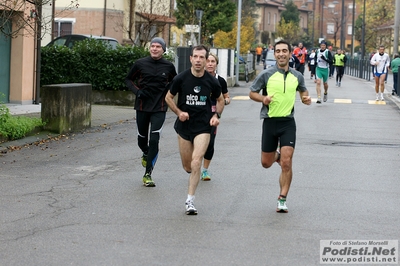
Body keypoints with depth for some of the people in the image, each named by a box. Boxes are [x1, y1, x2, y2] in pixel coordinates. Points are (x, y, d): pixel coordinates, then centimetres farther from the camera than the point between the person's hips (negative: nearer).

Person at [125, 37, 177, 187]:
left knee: (154, 141, -12)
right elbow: (129, 79, 10)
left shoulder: (168, 66, 0)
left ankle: (148, 174, -7)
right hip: (142, 107, 1)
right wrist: (136, 91, -7)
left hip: (159, 108, -1)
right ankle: (146, 154, 49)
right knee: (142, 139, 13)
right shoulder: (140, 64, -2)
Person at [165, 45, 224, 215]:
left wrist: (217, 115, -3)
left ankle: (190, 201, -8)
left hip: (203, 126, -1)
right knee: (187, 166, 8)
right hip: (184, 125, 1)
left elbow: (220, 100, 13)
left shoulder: (212, 81, -5)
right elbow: (168, 97, 5)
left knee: (196, 163, -15)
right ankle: (195, 177, 46)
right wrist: (178, 112, -10)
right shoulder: (181, 78, -8)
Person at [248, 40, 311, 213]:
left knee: (286, 163, -10)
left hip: (288, 122, 0)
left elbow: (303, 90, 23)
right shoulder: (266, 75, -4)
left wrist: (306, 99, 0)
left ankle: (282, 199, 0)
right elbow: (252, 93, 4)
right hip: (270, 121, 0)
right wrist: (263, 98, -16)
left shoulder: (297, 76, 4)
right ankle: (276, 154, 45)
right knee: (266, 163, 9)